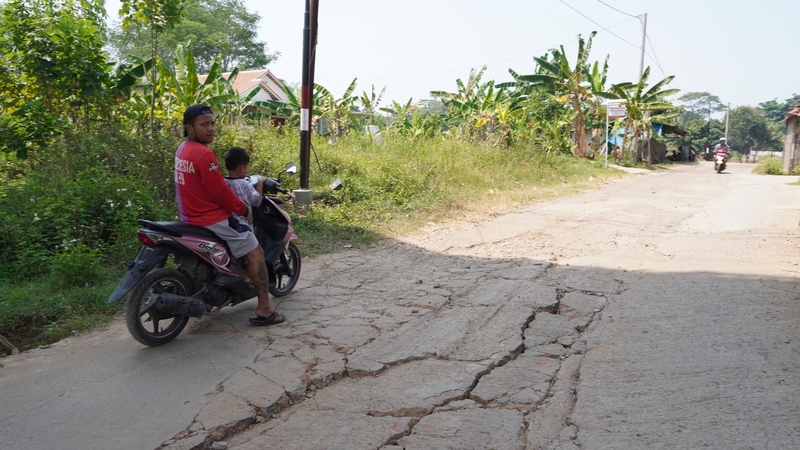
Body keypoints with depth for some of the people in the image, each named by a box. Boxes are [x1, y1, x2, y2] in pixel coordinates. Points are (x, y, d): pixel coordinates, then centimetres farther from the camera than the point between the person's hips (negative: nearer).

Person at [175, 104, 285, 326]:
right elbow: (220, 191, -20)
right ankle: (264, 310, -4)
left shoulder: (182, 149, 9)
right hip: (213, 219, -10)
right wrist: (244, 209, -6)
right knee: (255, 253, -3)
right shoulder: (203, 154, -22)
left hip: (191, 215, 10)